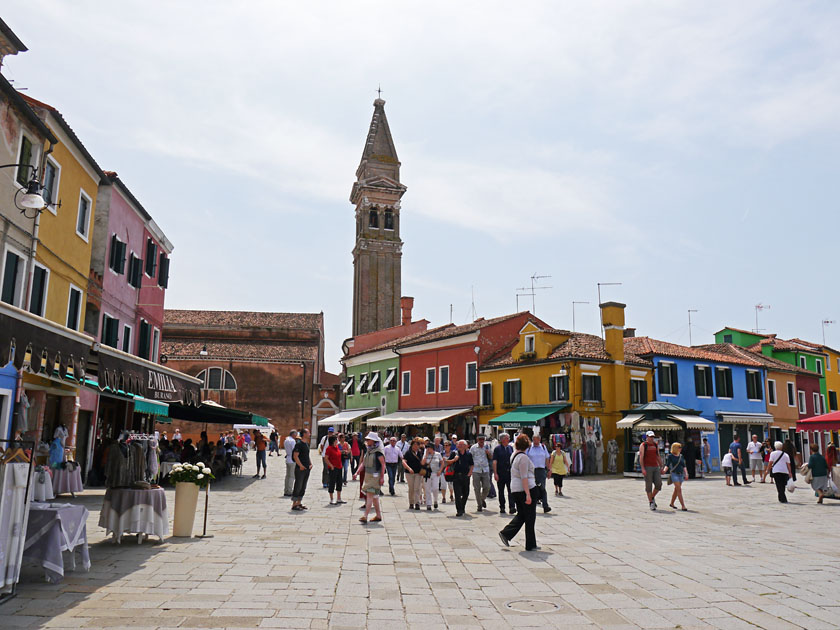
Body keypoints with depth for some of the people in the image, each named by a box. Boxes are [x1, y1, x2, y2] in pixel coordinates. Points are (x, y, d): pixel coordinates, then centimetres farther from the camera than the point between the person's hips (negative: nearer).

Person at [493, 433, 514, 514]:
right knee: (501, 491, 9)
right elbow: (494, 461, -6)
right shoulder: (497, 449, -3)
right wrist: (495, 473, -13)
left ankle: (512, 507, -10)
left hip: (510, 472, 2)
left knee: (511, 490, -7)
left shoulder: (510, 448, 9)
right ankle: (502, 507, 18)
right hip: (500, 473, -2)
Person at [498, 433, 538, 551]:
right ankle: (530, 545, 9)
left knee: (521, 515, 18)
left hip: (515, 490, 9)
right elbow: (524, 477, -21)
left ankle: (506, 533, 9)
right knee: (530, 518, 2)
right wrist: (528, 494, -22)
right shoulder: (523, 457, -16)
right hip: (526, 489, -9)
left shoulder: (514, 455, 12)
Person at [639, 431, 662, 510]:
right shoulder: (643, 445, -3)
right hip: (647, 468, -5)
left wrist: (661, 467, 13)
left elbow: (658, 457, 19)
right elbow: (641, 457, -9)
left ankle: (652, 497, 21)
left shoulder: (656, 445, 14)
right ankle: (651, 503, 5)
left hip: (656, 467, 5)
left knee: (659, 484, -3)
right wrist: (643, 468, -18)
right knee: (649, 485, -2)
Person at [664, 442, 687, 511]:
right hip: (674, 474, -6)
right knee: (679, 490, -13)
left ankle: (672, 503, 27)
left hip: (681, 474, 6)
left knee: (676, 490, 12)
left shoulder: (681, 456, 10)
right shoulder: (670, 456, -5)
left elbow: (684, 466, 14)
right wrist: (664, 470, -25)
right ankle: (683, 506, -14)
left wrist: (686, 474, 7)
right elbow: (667, 465, -8)